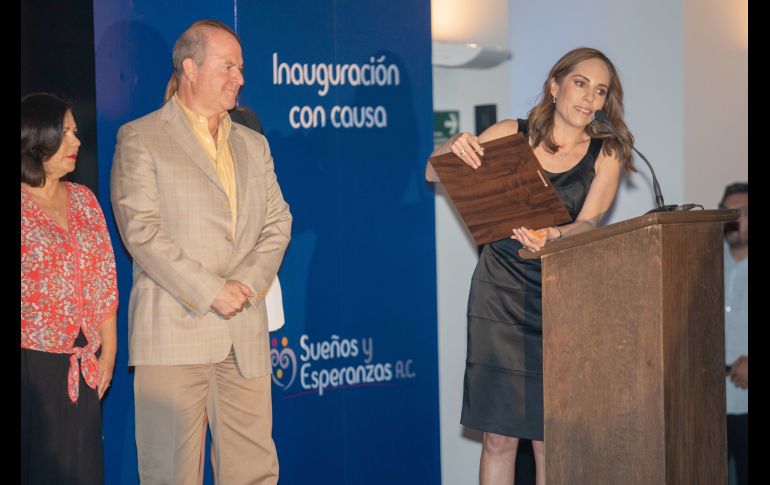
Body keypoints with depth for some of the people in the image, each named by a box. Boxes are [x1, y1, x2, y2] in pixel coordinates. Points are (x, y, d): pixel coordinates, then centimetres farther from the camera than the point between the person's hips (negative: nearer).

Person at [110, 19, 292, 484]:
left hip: (246, 336, 5)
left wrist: (248, 282, -6)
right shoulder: (140, 138, 2)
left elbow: (278, 223, 14)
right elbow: (140, 229, -8)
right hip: (173, 330, -5)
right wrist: (210, 292, -13)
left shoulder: (254, 145, 21)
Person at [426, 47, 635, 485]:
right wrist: (452, 148, -21)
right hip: (500, 295, 0)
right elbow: (432, 174, 2)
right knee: (498, 436, -4)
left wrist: (552, 237, -32)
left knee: (550, 441, 0)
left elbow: (588, 223, -9)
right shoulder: (511, 135, 4)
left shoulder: (606, 153, 5)